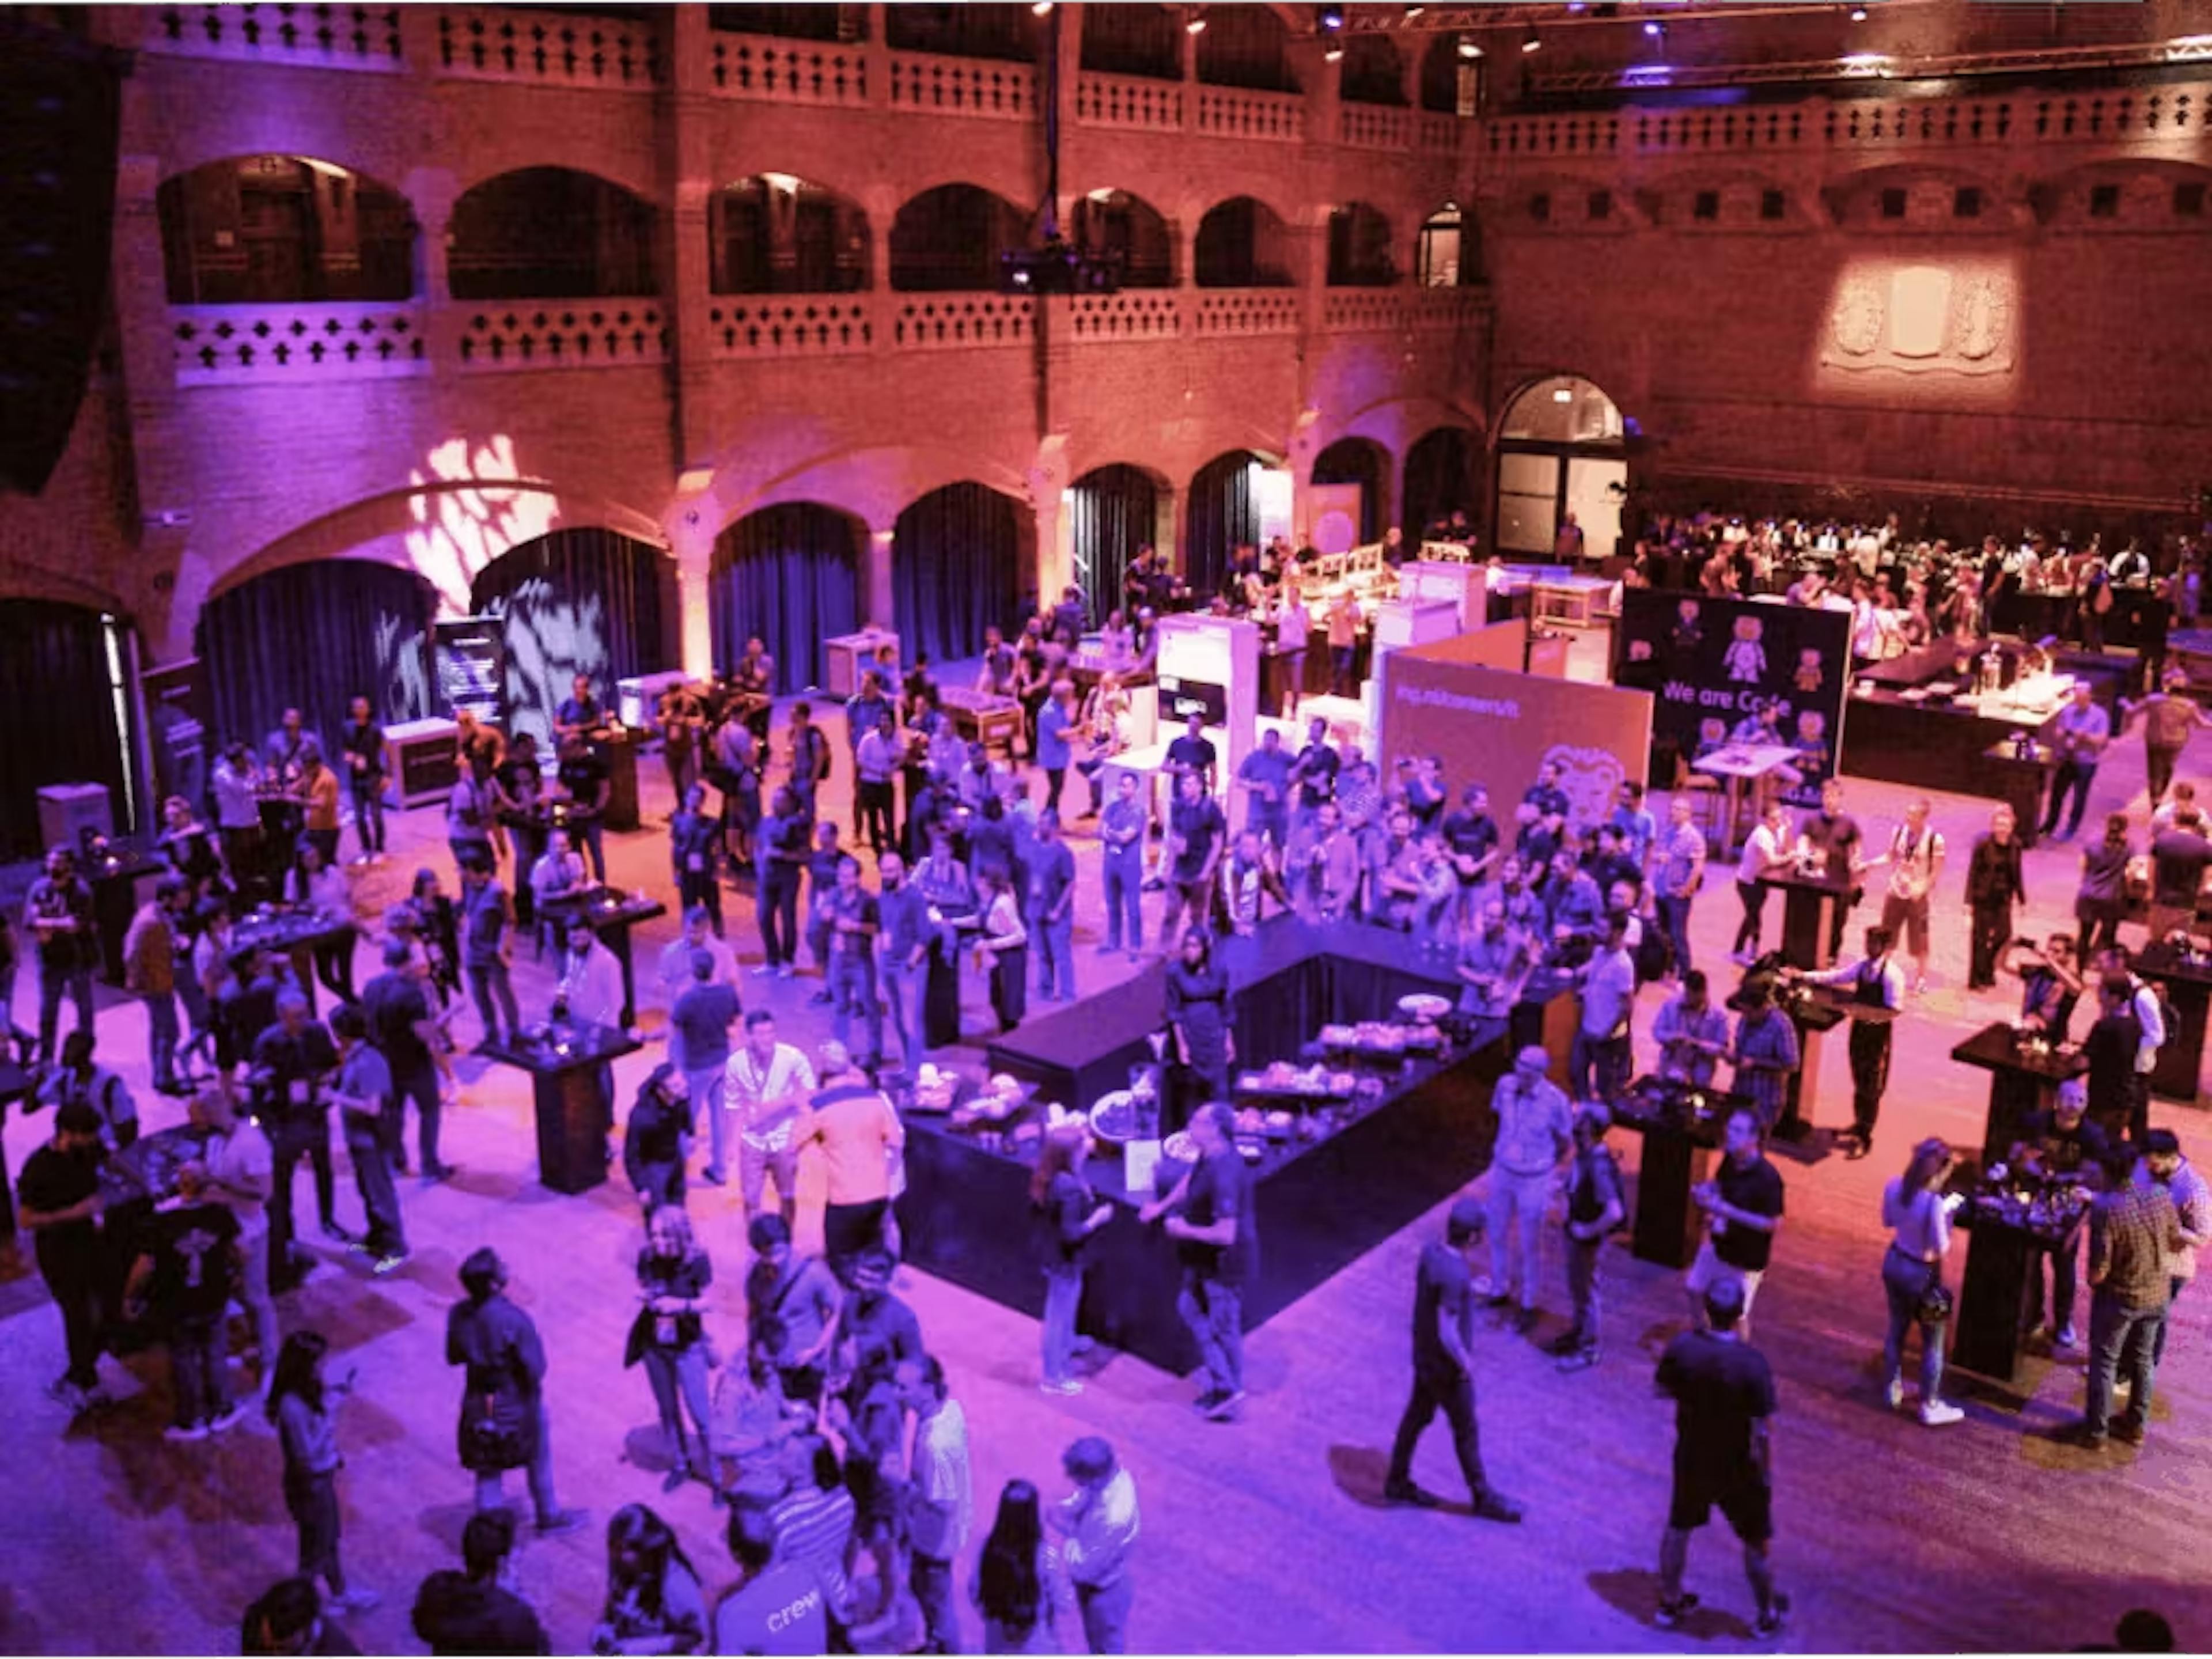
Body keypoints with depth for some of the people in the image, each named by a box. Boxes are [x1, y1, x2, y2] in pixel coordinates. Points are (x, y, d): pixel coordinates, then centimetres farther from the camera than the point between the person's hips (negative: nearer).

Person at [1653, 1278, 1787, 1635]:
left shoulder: (1681, 1347, -20)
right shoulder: (1752, 1364, -30)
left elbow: (1661, 1390, -3)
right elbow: (1762, 1432, -22)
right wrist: (1767, 1471, -6)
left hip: (1691, 1461, 3)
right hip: (1738, 1470, -3)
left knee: (1678, 1529, 25)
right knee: (1757, 1543, 22)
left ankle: (1670, 1603, 42)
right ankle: (1768, 1614, 42)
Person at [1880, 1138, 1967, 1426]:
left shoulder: (1894, 1187, -11)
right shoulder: (1935, 1203, -32)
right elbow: (1941, 1249, -23)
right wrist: (1947, 1212, -10)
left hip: (1894, 1264, 7)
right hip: (1922, 1275, -7)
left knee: (1897, 1329, 27)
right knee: (1933, 1343, 15)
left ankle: (1892, 1390, 43)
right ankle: (1930, 1407, 29)